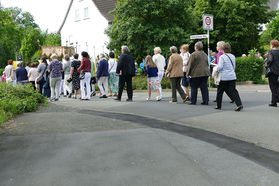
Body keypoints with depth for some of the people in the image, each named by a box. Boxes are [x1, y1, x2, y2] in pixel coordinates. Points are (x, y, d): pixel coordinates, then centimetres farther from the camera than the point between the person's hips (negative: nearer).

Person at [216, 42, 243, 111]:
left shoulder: (222, 57, -10)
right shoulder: (233, 56, 10)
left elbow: (220, 67, -16)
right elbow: (234, 67, 18)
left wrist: (219, 70, 5)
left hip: (224, 77, -5)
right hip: (232, 77, 5)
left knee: (220, 91, 11)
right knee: (233, 91, 2)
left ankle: (219, 106, 20)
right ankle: (239, 104, -15)